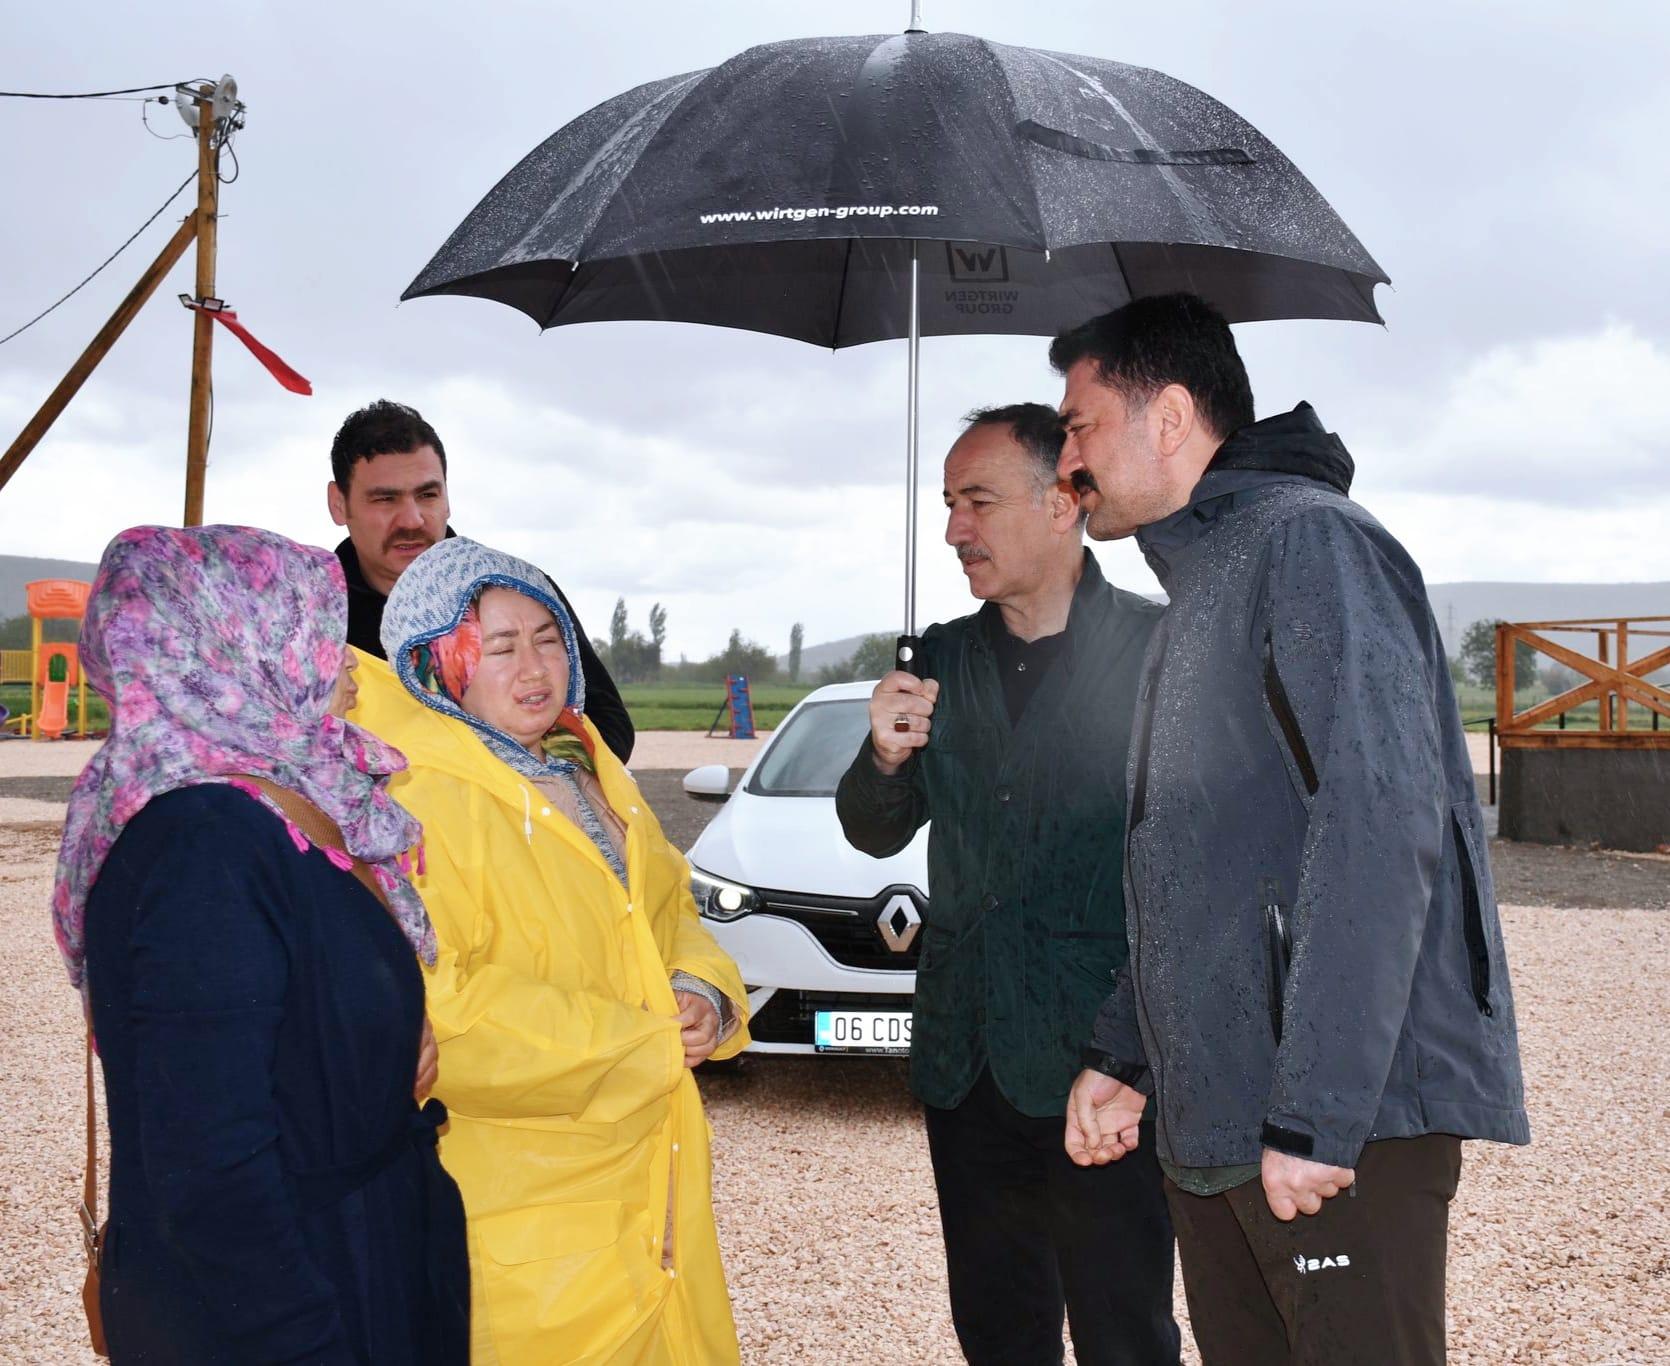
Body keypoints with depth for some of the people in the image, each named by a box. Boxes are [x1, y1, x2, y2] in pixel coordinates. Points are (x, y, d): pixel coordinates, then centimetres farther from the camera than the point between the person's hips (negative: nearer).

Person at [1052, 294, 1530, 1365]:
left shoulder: (1306, 540, -11)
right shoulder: (1200, 590, 20)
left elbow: (1381, 827, -22)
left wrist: (1315, 1113, -24)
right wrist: (1125, 1056, 17)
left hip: (1338, 1126, -9)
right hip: (1209, 1130, 9)